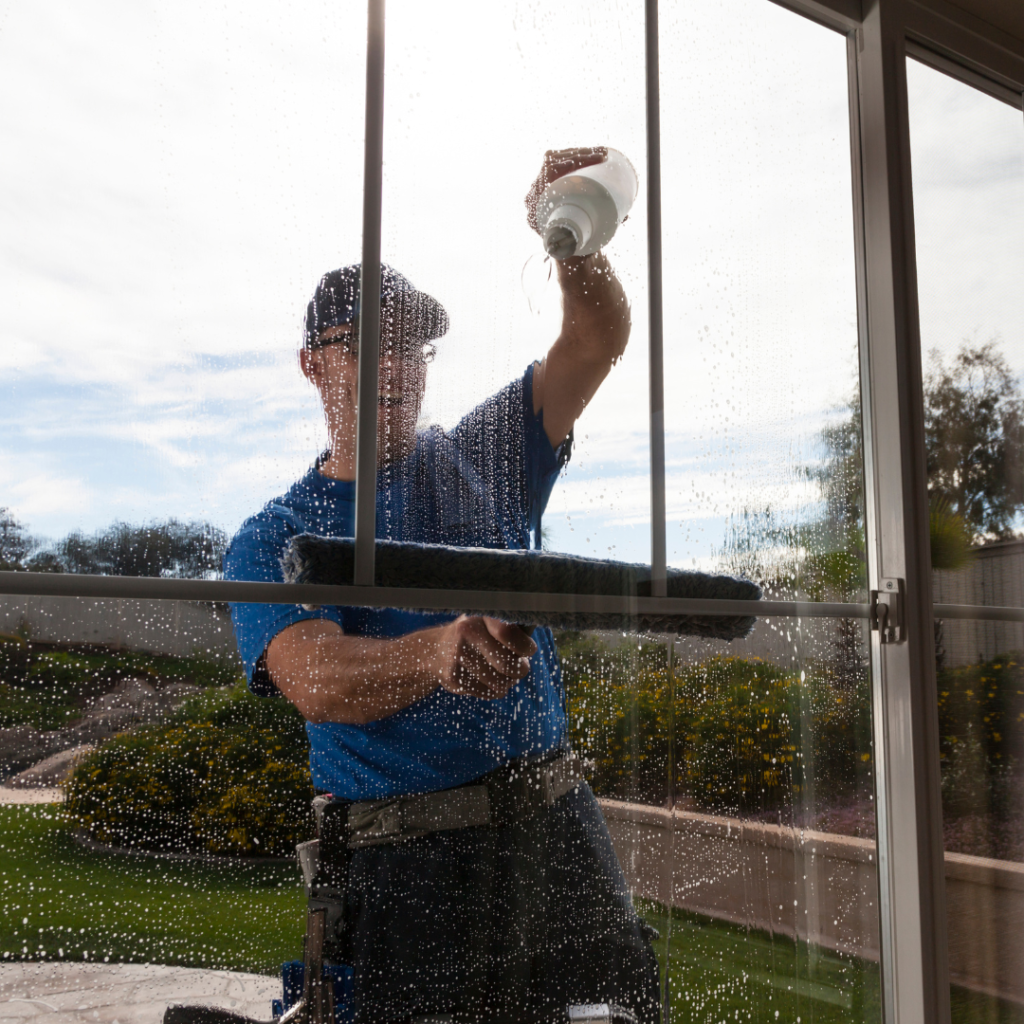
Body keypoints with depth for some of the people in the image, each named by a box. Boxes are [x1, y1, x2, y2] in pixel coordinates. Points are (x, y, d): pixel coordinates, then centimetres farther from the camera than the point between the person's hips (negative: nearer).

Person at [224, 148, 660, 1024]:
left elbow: (599, 341, -2)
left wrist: (570, 236, -22)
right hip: (405, 861, -2)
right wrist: (435, 653, -38)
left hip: (556, 829, 3)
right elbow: (316, 680, -18)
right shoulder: (272, 540, 0)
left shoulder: (484, 460, 8)